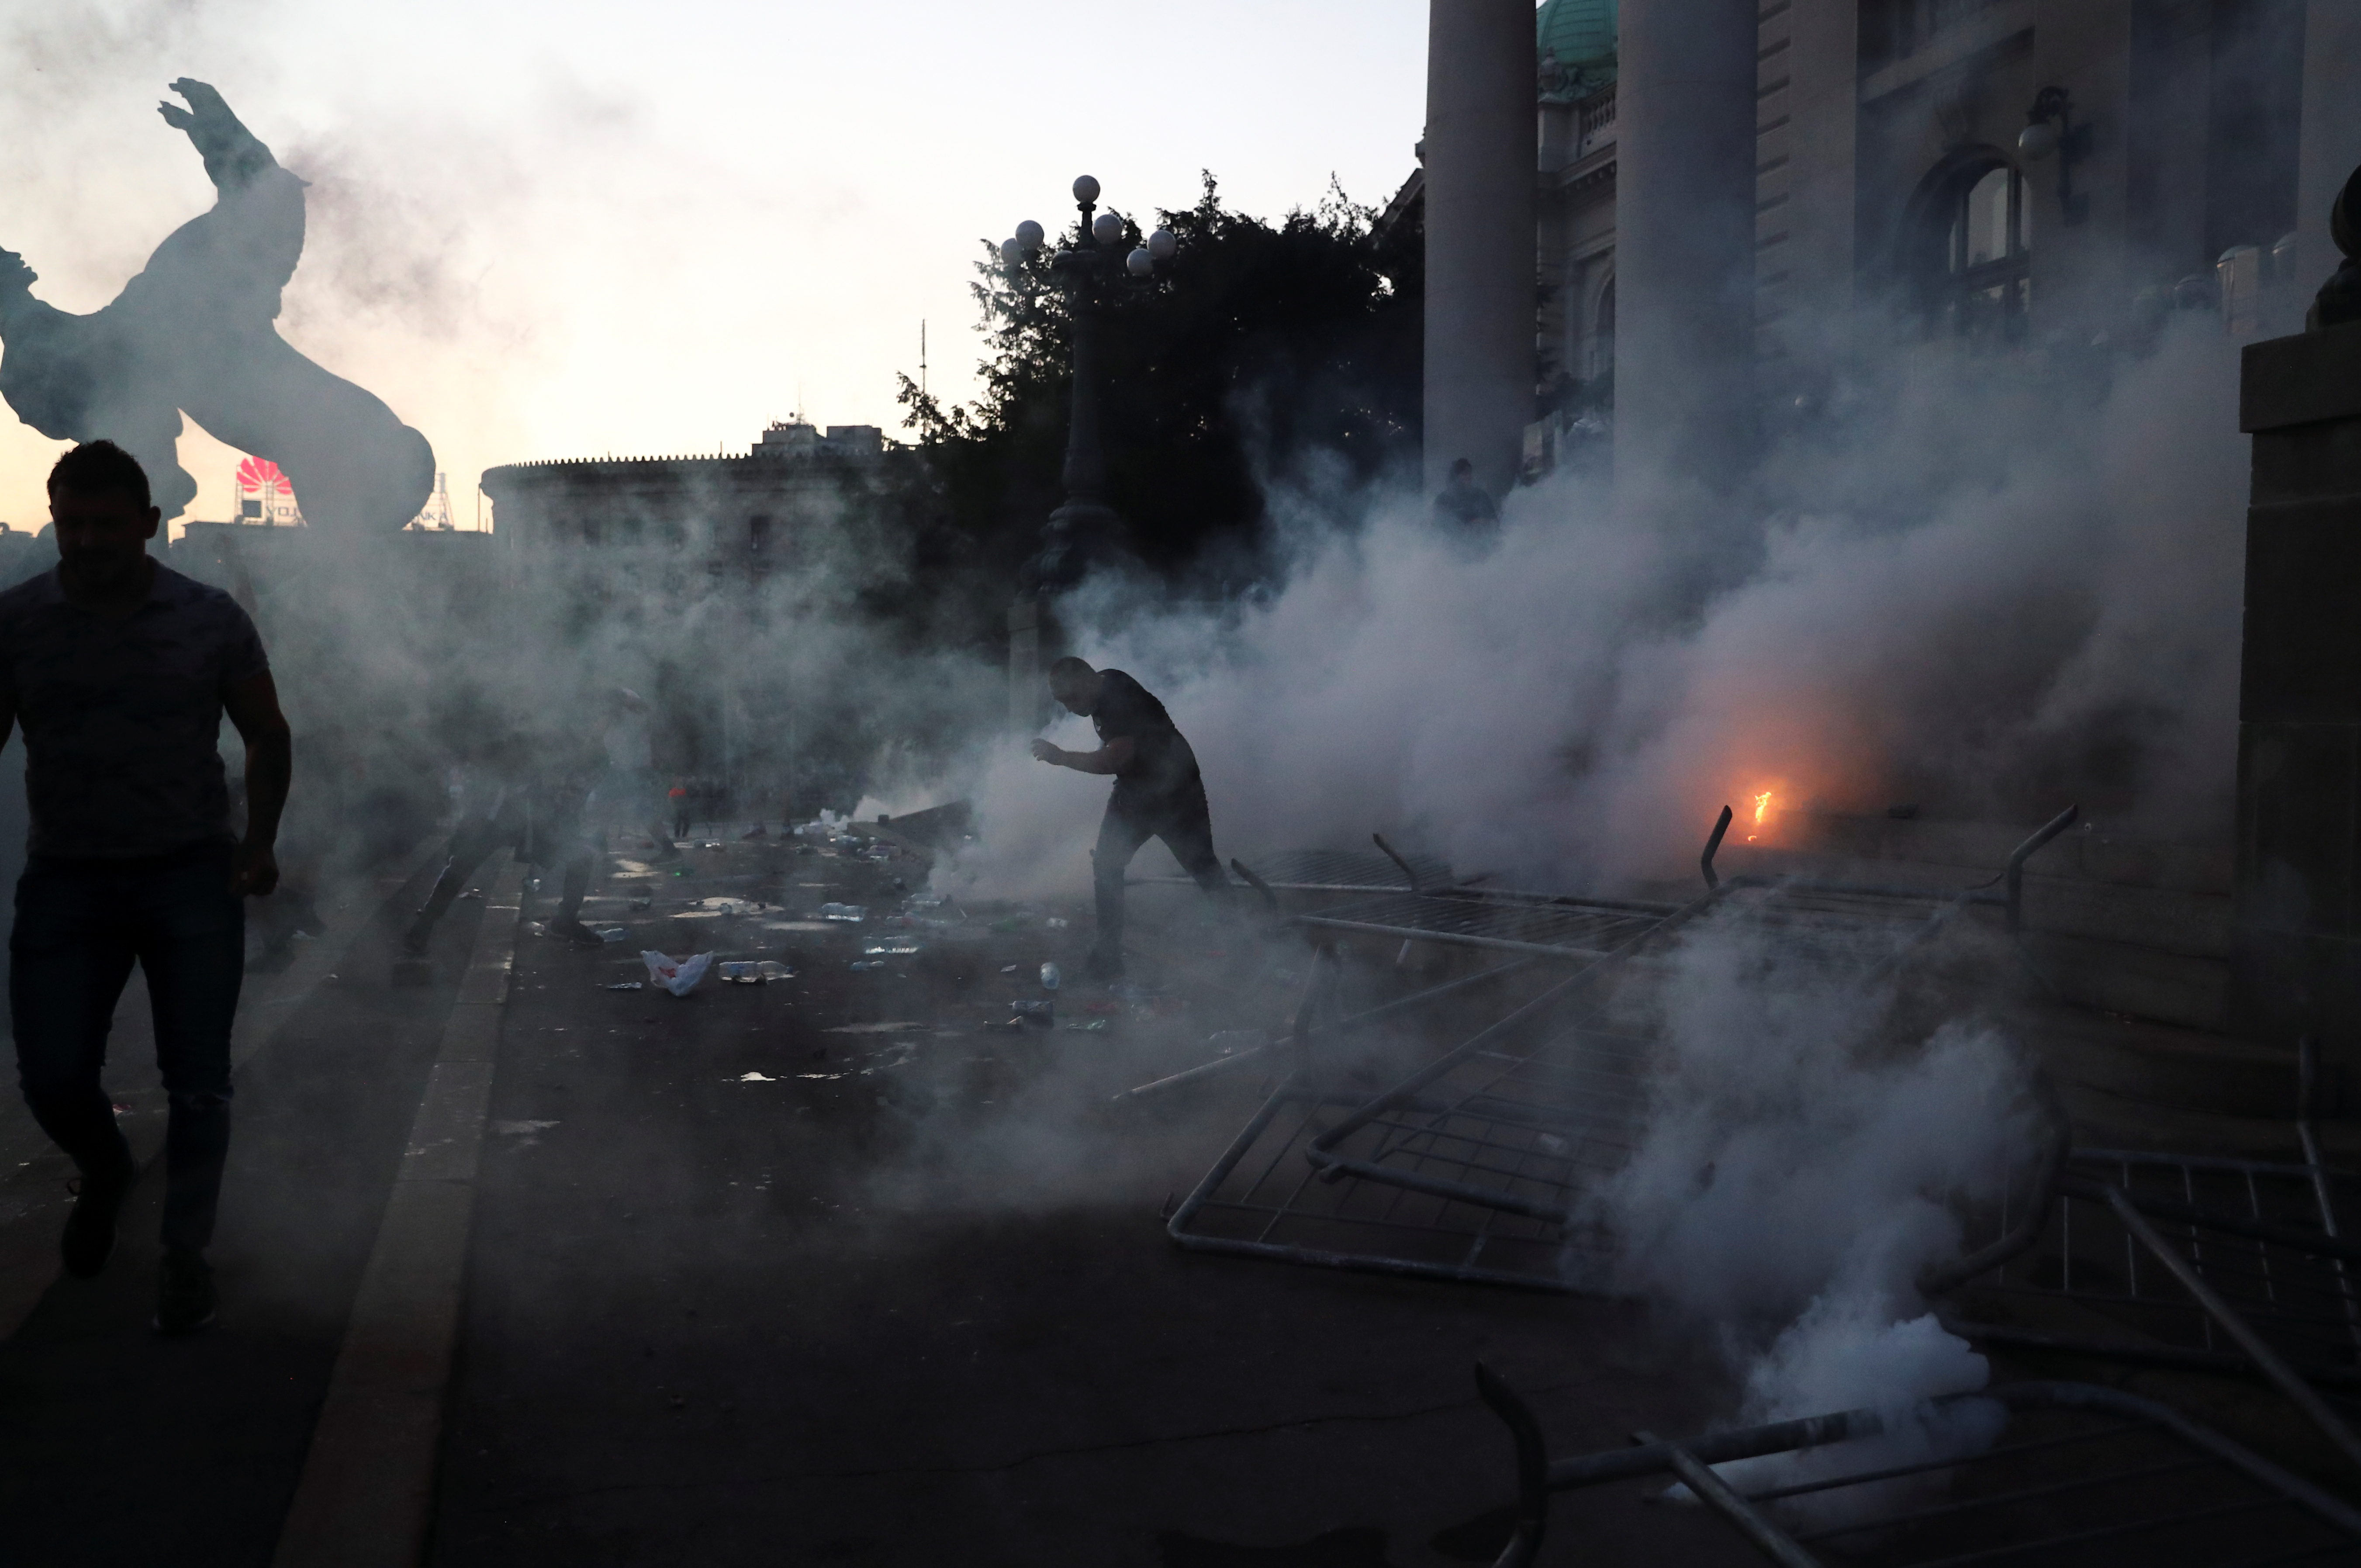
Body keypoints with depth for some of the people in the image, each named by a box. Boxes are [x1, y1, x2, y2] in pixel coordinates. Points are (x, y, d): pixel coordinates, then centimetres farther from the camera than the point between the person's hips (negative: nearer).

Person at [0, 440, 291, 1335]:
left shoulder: (210, 620, -3)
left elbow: (267, 736, 7)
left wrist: (260, 841, -4)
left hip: (192, 877, -1)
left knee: (198, 1084, 0)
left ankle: (185, 1252, 18)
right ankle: (104, 1173, 35)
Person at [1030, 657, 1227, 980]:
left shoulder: (1123, 700, -30)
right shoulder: (1103, 692, -1)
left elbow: (1116, 759, -40)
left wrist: (1061, 757, -36)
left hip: (1174, 793, -8)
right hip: (1134, 792, 8)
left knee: (1202, 866, 4)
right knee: (1106, 866, -2)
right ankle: (1108, 953, 2)